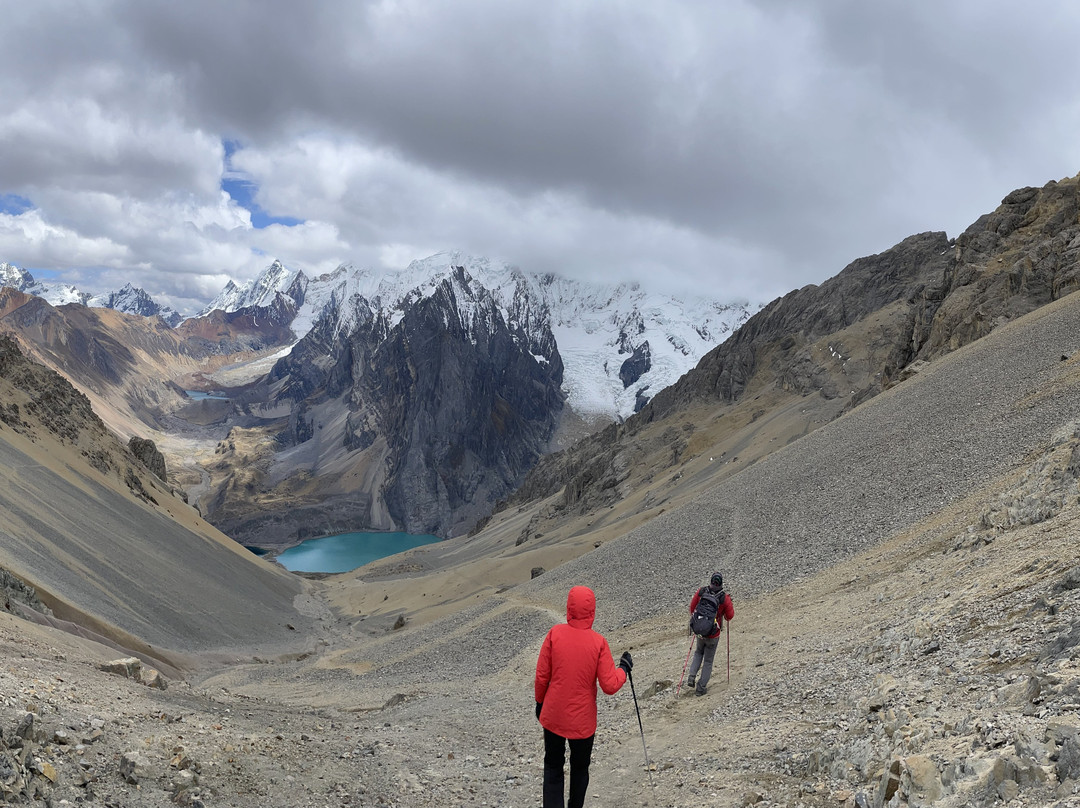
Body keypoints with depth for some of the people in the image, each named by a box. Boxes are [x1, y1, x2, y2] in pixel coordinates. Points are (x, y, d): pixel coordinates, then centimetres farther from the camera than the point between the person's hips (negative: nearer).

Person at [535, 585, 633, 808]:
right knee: (580, 769, 21)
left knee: (553, 767, 16)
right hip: (583, 720, -1)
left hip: (553, 715, 1)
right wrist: (624, 668, 3)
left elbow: (541, 676, -7)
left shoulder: (555, 633, -13)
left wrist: (540, 702, 10)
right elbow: (610, 686, -16)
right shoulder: (598, 642, -16)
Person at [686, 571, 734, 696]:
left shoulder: (701, 592, -12)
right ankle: (701, 687, 19)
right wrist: (730, 604, 11)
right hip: (713, 635, -2)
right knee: (708, 661, 16)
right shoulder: (724, 598, -19)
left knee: (698, 653, 30)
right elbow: (729, 616, -7)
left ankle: (692, 677, 13)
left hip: (699, 631, 3)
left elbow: (692, 607, 0)